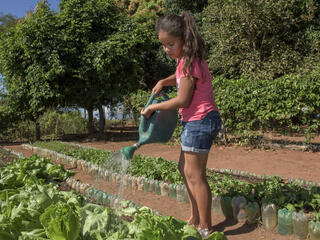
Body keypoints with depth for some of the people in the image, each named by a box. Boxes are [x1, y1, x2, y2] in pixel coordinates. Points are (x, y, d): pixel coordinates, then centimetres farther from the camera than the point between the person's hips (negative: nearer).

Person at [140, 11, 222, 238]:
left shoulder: (189, 62, -18)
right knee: (185, 168, 17)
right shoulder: (186, 59, 12)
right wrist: (163, 82, 9)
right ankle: (195, 218, 28)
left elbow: (182, 100, -19)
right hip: (196, 121, 11)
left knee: (195, 176, -3)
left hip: (199, 121, -11)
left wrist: (153, 107, -8)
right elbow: (179, 77, 30)